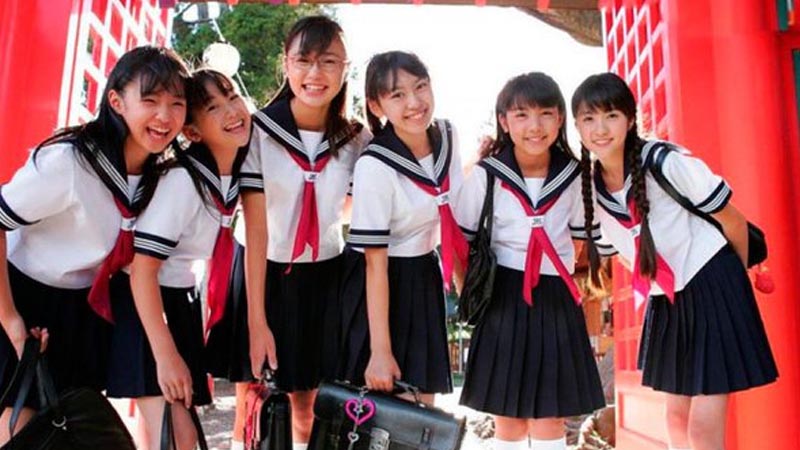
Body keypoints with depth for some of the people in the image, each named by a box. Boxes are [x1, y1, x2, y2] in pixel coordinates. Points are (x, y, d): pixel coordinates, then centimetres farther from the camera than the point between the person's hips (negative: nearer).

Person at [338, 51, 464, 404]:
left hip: (424, 278, 6)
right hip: (382, 282, -6)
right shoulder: (375, 166, -23)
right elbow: (375, 264, -21)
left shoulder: (447, 136, -5)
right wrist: (380, 351, -20)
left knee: (423, 406, 15)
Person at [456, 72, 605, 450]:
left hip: (557, 302, 2)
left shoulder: (574, 177, 0)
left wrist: (579, 285, 6)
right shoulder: (486, 176, -7)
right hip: (504, 299, -1)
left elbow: (584, 237, 12)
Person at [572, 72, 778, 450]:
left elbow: (731, 220, -9)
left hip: (711, 288, -6)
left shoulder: (667, 163, -20)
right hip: (665, 300, 6)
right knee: (676, 417, 16)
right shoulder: (590, 188, -3)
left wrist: (737, 277, 5)